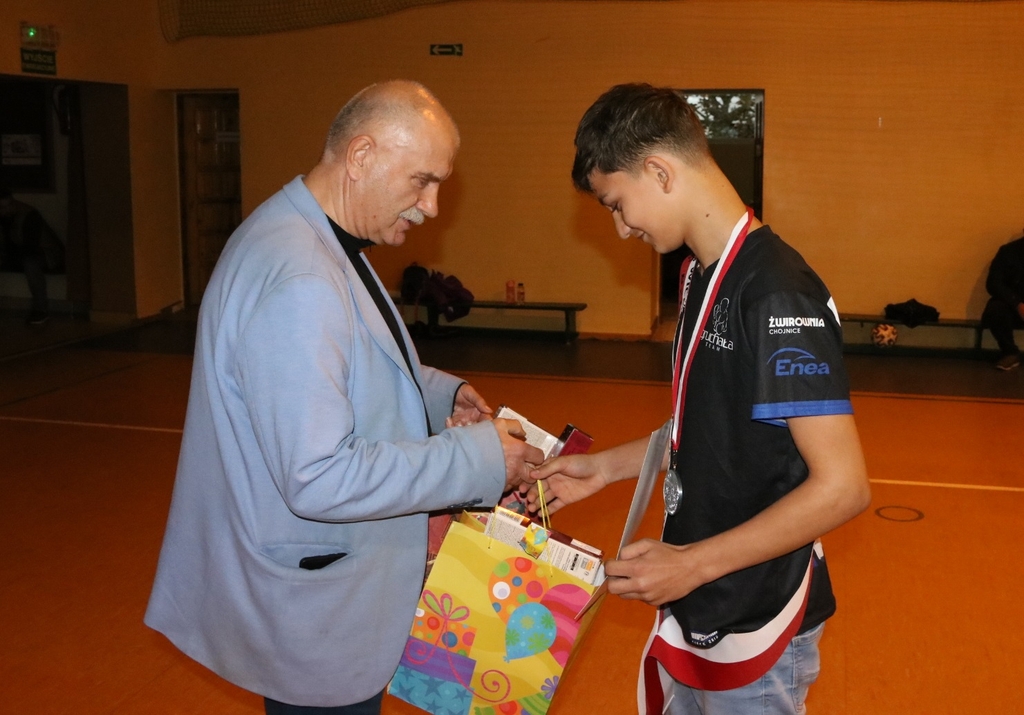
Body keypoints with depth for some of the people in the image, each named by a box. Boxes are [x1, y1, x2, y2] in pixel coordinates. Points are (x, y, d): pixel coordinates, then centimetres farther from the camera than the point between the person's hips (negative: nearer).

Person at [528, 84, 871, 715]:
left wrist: (694, 563, -23)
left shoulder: (776, 293, -23)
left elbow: (842, 486, -25)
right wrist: (606, 467, 7)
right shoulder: (704, 275, 5)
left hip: (754, 627, -8)